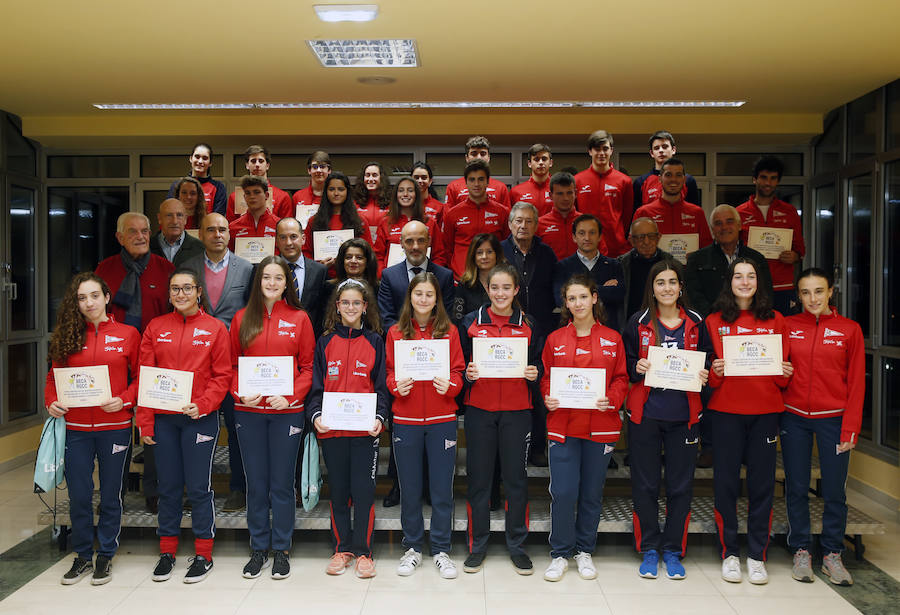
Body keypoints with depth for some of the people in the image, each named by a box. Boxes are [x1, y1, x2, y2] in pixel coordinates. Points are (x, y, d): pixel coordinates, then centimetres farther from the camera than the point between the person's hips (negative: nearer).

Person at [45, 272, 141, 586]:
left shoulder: (128, 334, -1)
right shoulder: (67, 336, 6)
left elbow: (140, 378, 1)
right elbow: (54, 375, 13)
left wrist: (124, 400, -15)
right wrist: (51, 402, -4)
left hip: (115, 427, -2)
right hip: (75, 428, 2)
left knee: (110, 495, 8)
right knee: (78, 495, 9)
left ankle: (105, 555, 25)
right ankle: (83, 556, 27)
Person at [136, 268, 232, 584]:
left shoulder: (215, 328, 1)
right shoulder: (155, 328, 8)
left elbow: (222, 376, -2)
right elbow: (145, 377, 6)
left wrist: (201, 405, -16)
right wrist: (144, 422, 1)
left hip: (200, 418, -3)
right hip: (163, 419, 3)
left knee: (199, 487, 2)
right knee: (168, 486, 11)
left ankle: (203, 555, 15)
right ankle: (167, 552, 25)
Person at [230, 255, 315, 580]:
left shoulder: (299, 318, 3)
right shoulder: (242, 318, 7)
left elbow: (308, 367, 1)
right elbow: (233, 365, 9)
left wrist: (291, 396, -13)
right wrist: (240, 393, -9)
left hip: (286, 411, -1)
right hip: (249, 411, 2)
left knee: (282, 483, 5)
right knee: (256, 483, 9)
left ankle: (281, 549, 19)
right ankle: (259, 549, 23)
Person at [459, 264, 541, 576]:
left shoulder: (528, 324, 5)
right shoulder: (471, 322, 4)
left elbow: (537, 363, 13)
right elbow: (459, 365, 9)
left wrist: (534, 373, -9)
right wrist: (467, 374, -12)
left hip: (516, 410, 0)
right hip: (479, 409, 0)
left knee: (516, 477, 5)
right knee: (478, 477, 5)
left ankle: (517, 545, 20)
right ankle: (477, 545, 19)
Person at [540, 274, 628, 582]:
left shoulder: (612, 339, 6)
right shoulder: (555, 339, 7)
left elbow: (621, 379, 7)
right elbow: (546, 378, 10)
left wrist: (611, 399, -11)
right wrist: (548, 399, -8)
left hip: (601, 426, 1)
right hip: (563, 425, 0)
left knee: (592, 492, 9)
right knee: (563, 492, -3)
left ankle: (585, 551, 27)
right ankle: (560, 554, 14)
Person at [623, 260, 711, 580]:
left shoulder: (695, 323, 6)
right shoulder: (639, 322, 2)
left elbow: (706, 363, 14)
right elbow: (625, 363, 6)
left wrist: (704, 376, -6)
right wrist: (637, 368, -15)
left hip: (683, 415, 1)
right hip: (645, 413, -1)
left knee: (680, 484, 7)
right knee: (645, 484, 5)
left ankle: (673, 550, 22)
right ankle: (649, 550, 20)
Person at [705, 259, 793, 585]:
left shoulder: (775, 320, 9)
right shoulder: (714, 321, 6)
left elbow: (783, 364, 12)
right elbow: (708, 369, 7)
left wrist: (785, 374, -8)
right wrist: (714, 372, -13)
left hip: (765, 411, 1)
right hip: (725, 411, -1)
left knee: (762, 481, 4)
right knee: (725, 481, 2)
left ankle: (757, 556, 18)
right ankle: (729, 553, 16)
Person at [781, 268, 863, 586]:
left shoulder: (849, 329, 2)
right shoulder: (787, 326, 4)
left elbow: (856, 382, 0)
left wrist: (850, 428, -4)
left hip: (833, 418, -1)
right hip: (794, 417, 1)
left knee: (835, 490, 4)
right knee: (796, 488, 6)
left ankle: (832, 555, 20)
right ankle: (801, 551, 21)